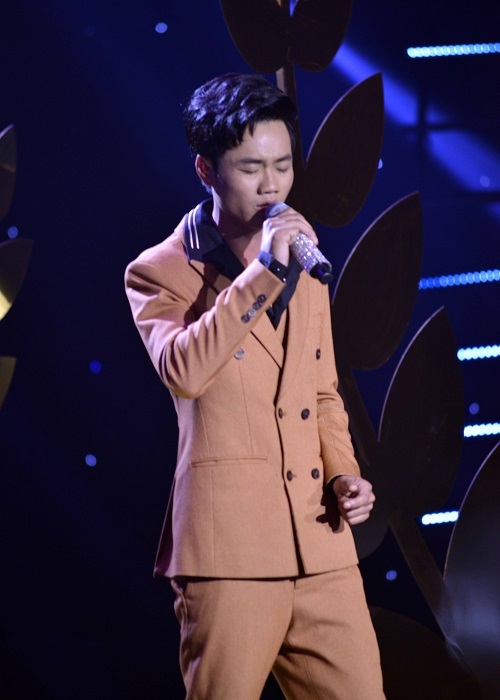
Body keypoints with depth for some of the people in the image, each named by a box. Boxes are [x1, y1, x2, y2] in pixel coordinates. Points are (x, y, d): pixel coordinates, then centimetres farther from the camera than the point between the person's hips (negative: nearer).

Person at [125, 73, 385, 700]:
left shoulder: (304, 270, 19)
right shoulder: (159, 272, 1)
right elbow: (182, 372, -19)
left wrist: (343, 474, 9)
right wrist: (262, 273, -20)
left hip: (322, 544, 5)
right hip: (229, 547, -5)